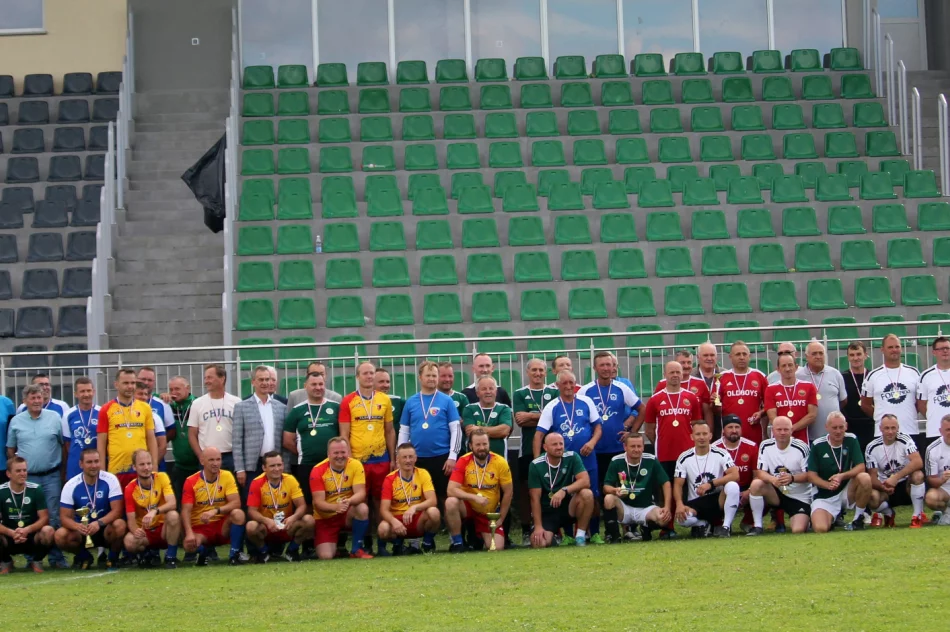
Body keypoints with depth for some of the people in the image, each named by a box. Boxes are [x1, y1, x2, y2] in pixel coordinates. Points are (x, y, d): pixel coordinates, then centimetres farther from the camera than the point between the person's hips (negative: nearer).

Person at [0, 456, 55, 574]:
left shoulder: (36, 490, -5)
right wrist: (12, 533, -30)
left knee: (48, 531, -33)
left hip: (32, 537, 0)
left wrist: (27, 530, -27)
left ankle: (36, 560, -1)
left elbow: (44, 518, -8)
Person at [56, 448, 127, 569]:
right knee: (60, 535, -28)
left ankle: (113, 557, -4)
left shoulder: (110, 480, -12)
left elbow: (117, 511, -17)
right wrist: (77, 526, -33)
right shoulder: (71, 485, -9)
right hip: (82, 529, 1)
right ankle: (84, 556, 5)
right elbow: (64, 517, -10)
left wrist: (99, 523, -35)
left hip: (105, 528, -1)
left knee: (119, 525, -35)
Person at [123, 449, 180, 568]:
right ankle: (150, 553, 4)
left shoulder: (162, 478, -9)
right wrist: (135, 530, -33)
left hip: (163, 528, -1)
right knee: (129, 542, -33)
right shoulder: (130, 489, -7)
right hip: (144, 531, 1)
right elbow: (131, 519, -9)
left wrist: (155, 511, -41)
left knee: (173, 515, -34)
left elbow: (172, 503, -22)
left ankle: (171, 557, -16)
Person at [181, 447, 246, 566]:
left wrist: (215, 511, -30)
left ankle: (235, 555, -15)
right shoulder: (191, 482, -6)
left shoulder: (227, 476, -3)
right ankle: (204, 551, 6)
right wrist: (189, 533, -29)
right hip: (200, 527, -1)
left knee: (238, 514, -30)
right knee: (189, 544, -33)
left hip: (223, 524, 1)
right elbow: (186, 510, -12)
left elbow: (236, 503, -14)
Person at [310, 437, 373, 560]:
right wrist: (335, 507, -41)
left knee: (363, 508, -33)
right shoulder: (318, 471, -15)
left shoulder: (356, 465, -11)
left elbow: (360, 493, -19)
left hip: (348, 514, 1)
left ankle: (357, 549, -13)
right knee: (325, 557, -19)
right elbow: (319, 502, -20)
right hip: (325, 518, -1)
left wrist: (349, 501, -42)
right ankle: (334, 547, 21)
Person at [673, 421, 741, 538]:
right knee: (682, 517, -34)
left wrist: (710, 484, -25)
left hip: (718, 501, 0)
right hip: (695, 504, 0)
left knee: (733, 486, -32)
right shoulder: (684, 458, -2)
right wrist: (679, 504, -24)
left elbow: (735, 475, -17)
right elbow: (678, 484, -4)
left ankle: (726, 526, -16)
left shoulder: (721, 454, -5)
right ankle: (703, 524, 4)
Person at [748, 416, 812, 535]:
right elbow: (760, 472, -9)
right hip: (776, 493, 2)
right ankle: (757, 526, -15)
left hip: (800, 497, -2)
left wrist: (792, 478, -34)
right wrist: (773, 479, -32)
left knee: (798, 530, -22)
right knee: (756, 484, -27)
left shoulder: (801, 447, -14)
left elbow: (809, 475, -14)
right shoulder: (765, 446, -4)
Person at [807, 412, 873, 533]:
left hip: (847, 491, 0)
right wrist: (828, 485, -27)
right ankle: (833, 518, 15)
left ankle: (858, 519, -8)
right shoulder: (817, 445, -6)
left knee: (864, 478, -30)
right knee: (820, 528, -26)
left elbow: (861, 467, -12)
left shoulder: (851, 440, -4)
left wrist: (842, 476, -30)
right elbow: (811, 475, -7)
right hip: (825, 497, 0)